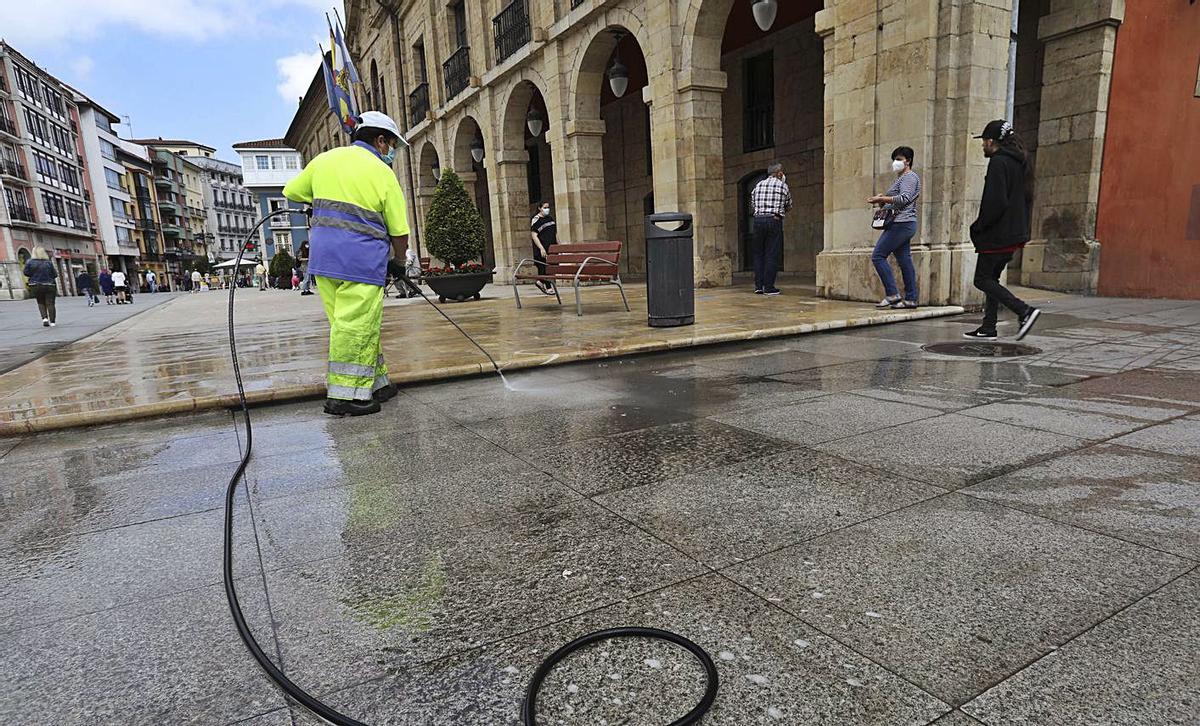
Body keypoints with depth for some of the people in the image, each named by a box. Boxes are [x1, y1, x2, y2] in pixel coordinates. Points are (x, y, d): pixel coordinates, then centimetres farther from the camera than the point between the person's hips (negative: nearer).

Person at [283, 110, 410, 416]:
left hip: (322, 255, 7)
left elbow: (292, 192, 24)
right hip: (362, 259, -6)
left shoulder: (325, 158, 15)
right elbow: (399, 232, 0)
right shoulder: (383, 173, 0)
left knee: (347, 322, 12)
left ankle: (376, 383, 19)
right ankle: (345, 396, -1)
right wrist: (400, 259, 18)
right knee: (356, 326, -4)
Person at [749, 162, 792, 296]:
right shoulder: (783, 186, 3)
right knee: (772, 255, 0)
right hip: (774, 221, -3)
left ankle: (758, 286, 8)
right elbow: (788, 206, 13)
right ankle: (768, 287, -1)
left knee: (758, 254, 9)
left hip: (758, 220, 3)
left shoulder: (758, 185, 13)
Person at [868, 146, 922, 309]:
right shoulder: (901, 178, 26)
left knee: (878, 256, -13)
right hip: (903, 224, 10)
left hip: (901, 224, -10)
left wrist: (881, 198, -17)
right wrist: (882, 201, 6)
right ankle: (911, 299, 6)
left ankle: (892, 294, -15)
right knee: (905, 261, 6)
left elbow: (904, 199, -19)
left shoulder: (909, 177, -5)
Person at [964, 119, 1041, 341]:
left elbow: (995, 202, -22)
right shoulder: (1019, 163, 16)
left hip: (997, 235, -10)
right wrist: (1021, 227, 21)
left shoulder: (998, 162, -14)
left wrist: (978, 226, -11)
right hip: (1015, 233, 10)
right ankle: (988, 328, 16)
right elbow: (1026, 198, 20)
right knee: (991, 278, 14)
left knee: (982, 279, -4)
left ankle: (1024, 310, -13)